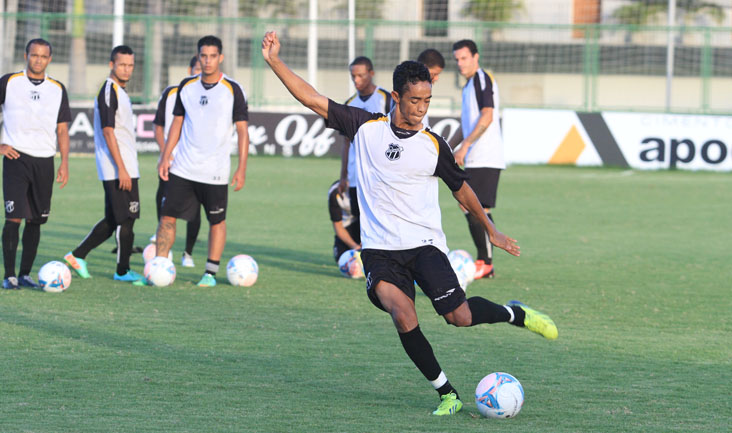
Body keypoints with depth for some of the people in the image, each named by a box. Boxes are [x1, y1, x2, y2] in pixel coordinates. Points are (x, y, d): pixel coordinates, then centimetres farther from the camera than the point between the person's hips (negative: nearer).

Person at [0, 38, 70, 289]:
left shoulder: (57, 90, 10)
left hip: (44, 161, 4)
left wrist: (64, 163, 3)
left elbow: (62, 130, 12)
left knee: (36, 220, 6)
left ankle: (25, 274, 14)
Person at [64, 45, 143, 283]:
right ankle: (123, 270, 4)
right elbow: (108, 132, -18)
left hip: (124, 168, 10)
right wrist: (122, 169, -21)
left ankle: (78, 255, 17)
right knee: (126, 219, -4)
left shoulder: (119, 91, 17)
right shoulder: (109, 91, -13)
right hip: (118, 168, -10)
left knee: (113, 220, 14)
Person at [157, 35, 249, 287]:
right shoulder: (187, 86, 7)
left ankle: (211, 273, 14)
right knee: (167, 216, -2)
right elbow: (177, 123, 14)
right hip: (182, 168, 3)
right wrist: (165, 157, 6)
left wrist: (242, 169, -9)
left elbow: (242, 131, -4)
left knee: (217, 221, 4)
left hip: (215, 171, -3)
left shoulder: (232, 90, -5)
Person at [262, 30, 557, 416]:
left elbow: (461, 189, 16)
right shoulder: (365, 127, 1)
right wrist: (275, 61, -7)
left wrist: (491, 231, 22)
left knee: (460, 316, -12)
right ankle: (447, 394, -11)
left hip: (424, 243, 0)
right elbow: (313, 99, 0)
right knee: (403, 316, -23)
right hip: (379, 250, 0)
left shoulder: (433, 146, 1)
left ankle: (515, 314, 20)